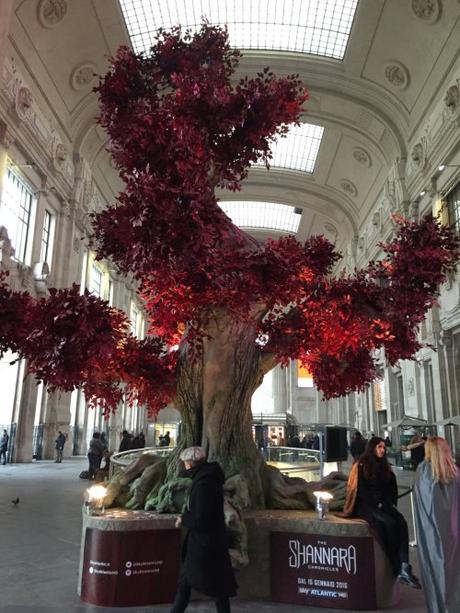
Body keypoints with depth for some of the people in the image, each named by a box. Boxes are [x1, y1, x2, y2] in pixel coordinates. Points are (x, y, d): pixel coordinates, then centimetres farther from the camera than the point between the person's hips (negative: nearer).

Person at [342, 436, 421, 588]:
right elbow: (361, 490, -7)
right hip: (366, 505, -5)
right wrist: (377, 503, -13)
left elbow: (393, 488, 16)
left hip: (385, 505, 5)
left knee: (402, 523, -24)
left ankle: (404, 567, -33)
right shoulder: (361, 466, -3)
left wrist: (391, 503, -1)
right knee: (390, 523, -30)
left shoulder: (385, 466, 15)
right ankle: (398, 569, -21)